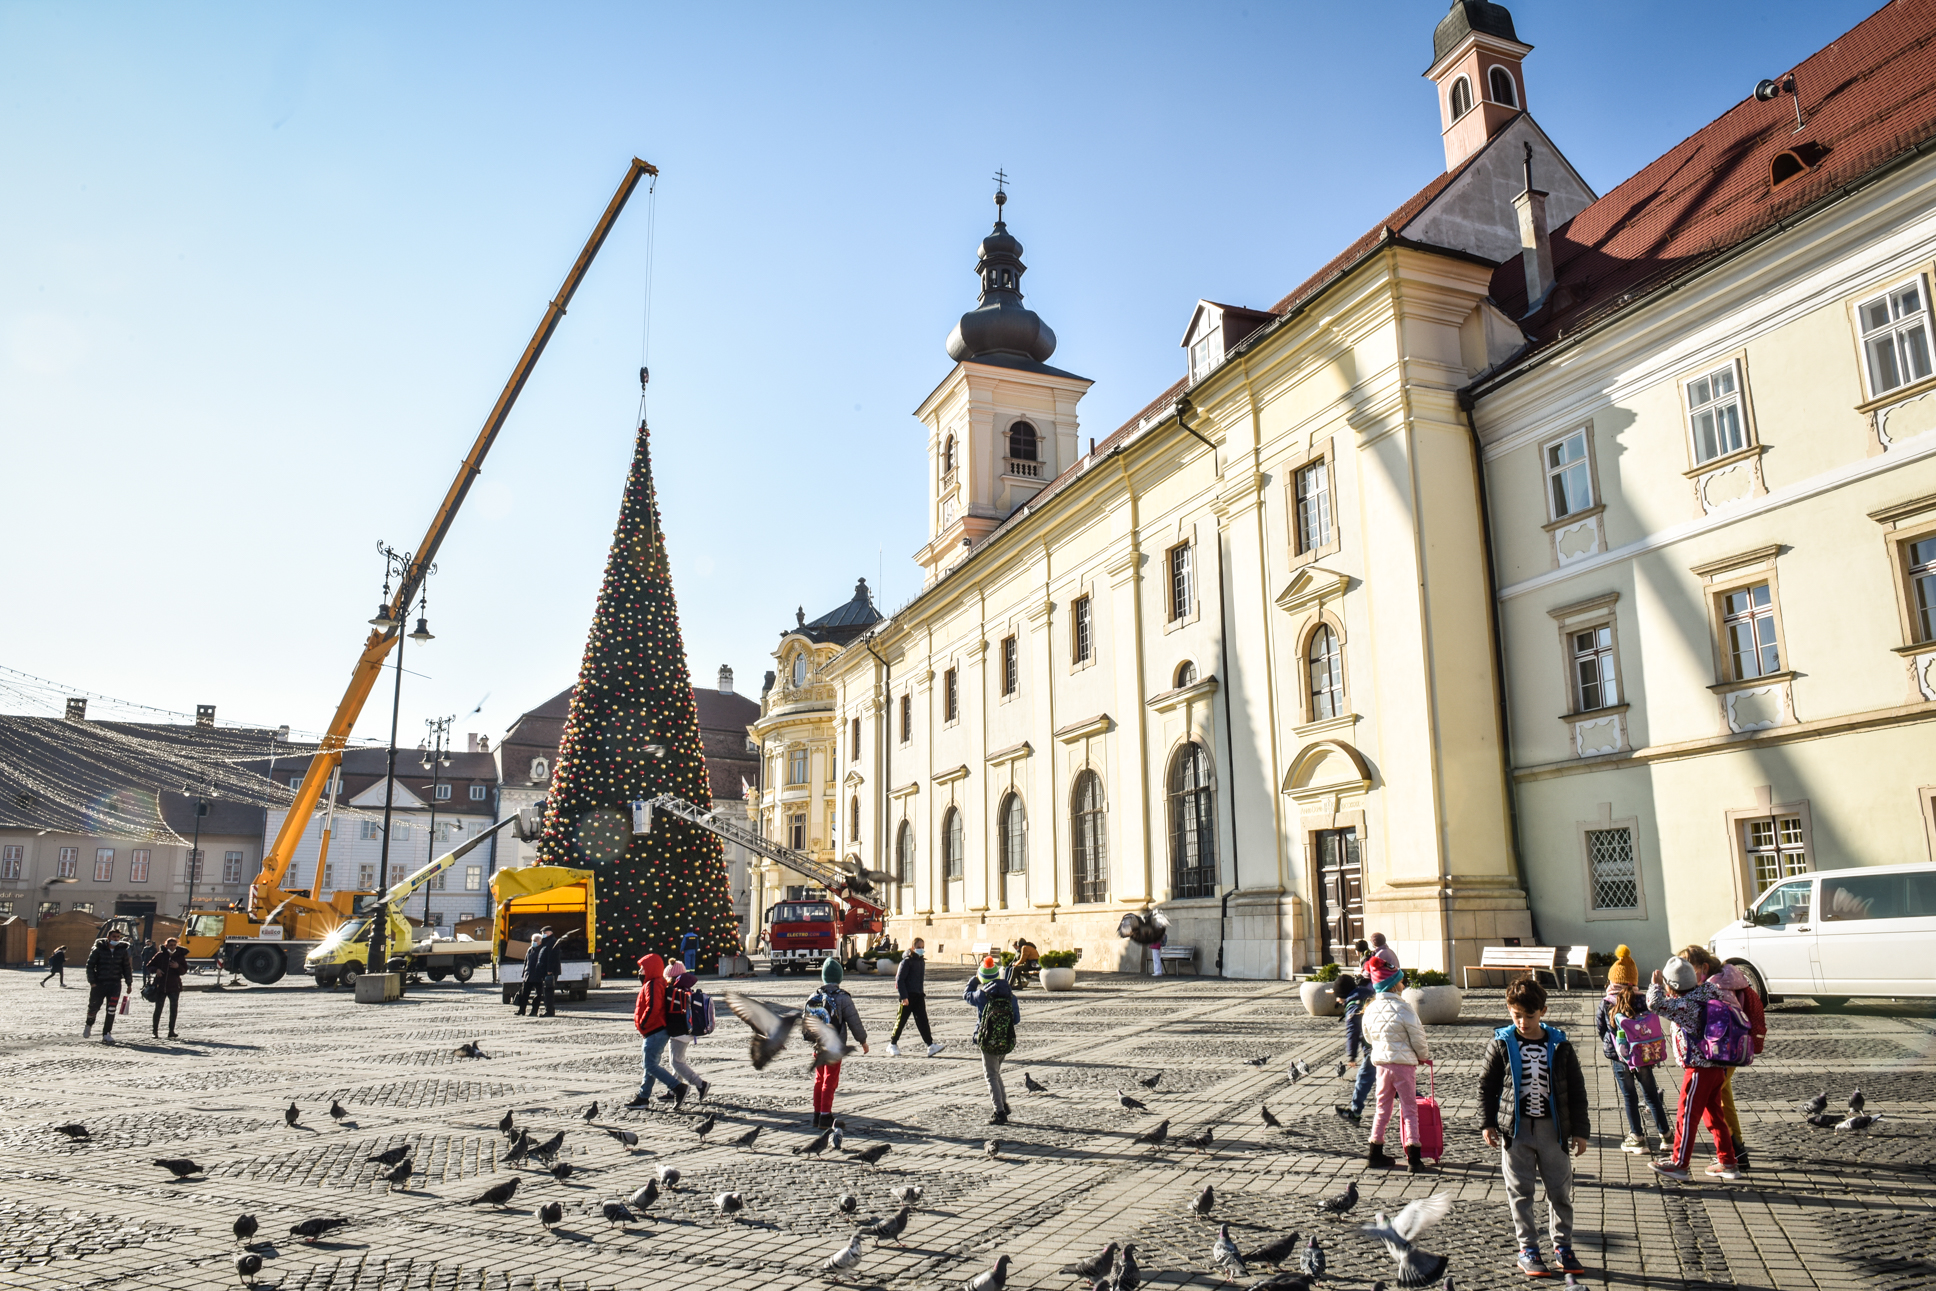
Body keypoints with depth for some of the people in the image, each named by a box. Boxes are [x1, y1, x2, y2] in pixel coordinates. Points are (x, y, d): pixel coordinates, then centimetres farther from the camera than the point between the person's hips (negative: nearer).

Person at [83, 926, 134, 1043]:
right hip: (99, 983, -1)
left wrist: (129, 983, 10)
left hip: (115, 983, 1)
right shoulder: (98, 949, -3)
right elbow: (90, 965, -1)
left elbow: (127, 967, 12)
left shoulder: (122, 950, 5)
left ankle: (107, 1034, -5)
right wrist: (92, 981, -8)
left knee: (111, 1009, -11)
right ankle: (89, 1025, 45)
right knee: (94, 1006, 13)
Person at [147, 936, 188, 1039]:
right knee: (158, 1009, 2)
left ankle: (171, 1031, 9)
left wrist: (178, 967, -16)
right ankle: (155, 1030, 12)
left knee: (174, 1009, 1)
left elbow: (184, 970, 5)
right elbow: (149, 966, 7)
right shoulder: (160, 955, 1)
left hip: (174, 987, 1)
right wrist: (156, 970, -13)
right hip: (160, 986, -1)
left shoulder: (180, 956, 4)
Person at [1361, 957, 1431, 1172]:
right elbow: (1417, 1038, -9)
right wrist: (1425, 1056, 10)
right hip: (1404, 1064, -5)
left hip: (1381, 1063, 5)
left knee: (1383, 1107, 16)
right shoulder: (1403, 1009, -17)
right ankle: (1413, 1158, 5)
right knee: (1409, 1108, 5)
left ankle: (1374, 1152, 20)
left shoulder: (1370, 1009, -1)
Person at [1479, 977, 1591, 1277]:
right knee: (1520, 1192, 5)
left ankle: (1562, 1246, 24)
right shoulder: (1501, 1045, -4)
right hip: (1515, 1129, -1)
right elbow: (1486, 1086, 2)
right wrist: (1488, 1123, -3)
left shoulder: (1559, 1046, -1)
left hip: (1552, 1128, 1)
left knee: (1560, 1190, 9)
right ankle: (1527, 1249, 15)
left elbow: (1576, 1090, 5)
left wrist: (1579, 1130, 3)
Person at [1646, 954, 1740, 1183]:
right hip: (1717, 1067, 9)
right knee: (1713, 1115, 17)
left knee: (1687, 1116, -1)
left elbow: (1656, 1003, -31)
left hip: (1699, 1070, -9)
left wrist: (1656, 984, -15)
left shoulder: (1685, 1006, -22)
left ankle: (1679, 1164, 6)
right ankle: (1727, 1163, 22)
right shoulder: (1704, 997, 3)